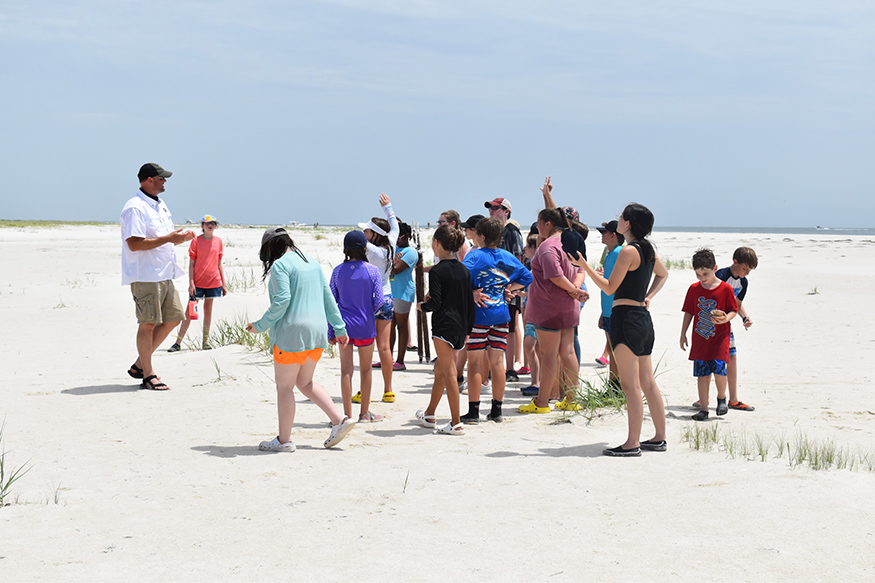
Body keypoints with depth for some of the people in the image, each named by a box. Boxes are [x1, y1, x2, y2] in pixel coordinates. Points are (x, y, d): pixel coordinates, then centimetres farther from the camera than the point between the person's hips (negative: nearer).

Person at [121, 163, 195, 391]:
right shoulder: (135, 208, -13)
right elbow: (134, 244, -22)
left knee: (173, 317, 10)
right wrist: (168, 238, -20)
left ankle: (139, 364, 19)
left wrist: (181, 237, 6)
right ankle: (148, 375, 5)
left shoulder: (161, 206, 18)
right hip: (144, 275, -9)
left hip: (165, 274, 10)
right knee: (148, 323, -5)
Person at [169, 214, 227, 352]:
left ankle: (205, 342, 14)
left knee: (208, 310, 8)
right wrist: (191, 283, -9)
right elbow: (191, 264, -2)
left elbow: (219, 264, 12)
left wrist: (223, 284, 10)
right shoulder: (196, 241, -2)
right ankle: (178, 343, 0)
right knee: (189, 311, -2)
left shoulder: (218, 241, 7)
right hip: (198, 282, -3)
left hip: (213, 282, 3)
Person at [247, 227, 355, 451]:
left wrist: (260, 325, -8)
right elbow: (328, 297, 15)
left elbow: (281, 301, -18)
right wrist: (339, 328, 19)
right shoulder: (312, 263, 14)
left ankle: (284, 440, 7)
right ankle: (340, 420, 8)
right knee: (305, 383, 19)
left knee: (284, 386, 2)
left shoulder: (280, 266, -9)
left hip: (291, 334, -8)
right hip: (317, 332, 8)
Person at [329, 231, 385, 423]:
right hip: (365, 326, -1)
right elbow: (379, 301, -9)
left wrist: (330, 332, 6)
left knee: (346, 370, 5)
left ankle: (347, 414, 5)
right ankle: (365, 412, 22)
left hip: (343, 325, 2)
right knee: (365, 370, 12)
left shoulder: (338, 271, 0)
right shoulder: (372, 271, -7)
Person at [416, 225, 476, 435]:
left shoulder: (437, 271, -12)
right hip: (461, 327, 7)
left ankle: (456, 423, -6)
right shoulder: (464, 270, 9)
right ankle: (429, 415, 32)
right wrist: (467, 329, 16)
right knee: (440, 370, 19)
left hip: (444, 327, -7)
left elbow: (436, 302, -17)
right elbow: (470, 302, 10)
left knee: (449, 373, -5)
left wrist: (422, 305, 3)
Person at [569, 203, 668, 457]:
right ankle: (659, 438, 18)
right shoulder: (648, 249, 13)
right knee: (647, 383, 13)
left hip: (626, 317, -9)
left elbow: (609, 287, -12)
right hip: (643, 318, 9)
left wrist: (584, 265, -10)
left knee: (630, 386, -6)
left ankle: (632, 443, -4)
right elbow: (663, 274, 31)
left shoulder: (629, 251, -15)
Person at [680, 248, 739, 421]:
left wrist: (725, 318, -21)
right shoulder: (694, 289, 5)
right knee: (702, 373, 1)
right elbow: (689, 312, 12)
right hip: (700, 338, 3)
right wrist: (683, 334, 11)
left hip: (719, 337, -3)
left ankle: (721, 397, 14)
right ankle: (703, 409, 8)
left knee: (719, 370, -15)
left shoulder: (725, 289, -5)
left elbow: (733, 310, 1)